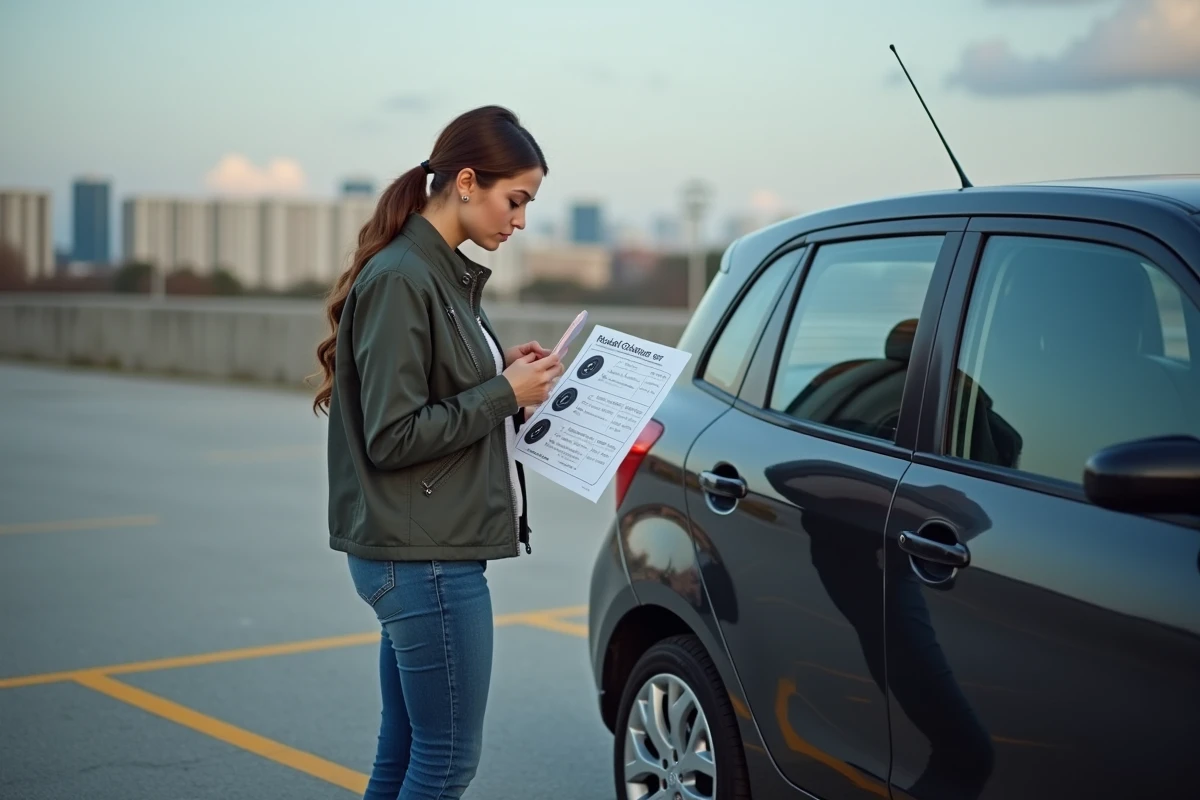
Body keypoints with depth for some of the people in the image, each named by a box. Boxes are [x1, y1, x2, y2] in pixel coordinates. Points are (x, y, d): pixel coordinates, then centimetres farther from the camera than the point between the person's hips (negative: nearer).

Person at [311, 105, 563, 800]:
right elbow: (391, 437, -19)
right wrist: (504, 393, -14)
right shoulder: (400, 280, -16)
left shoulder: (445, 274, 13)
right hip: (422, 559, -9)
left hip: (425, 555, 9)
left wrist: (507, 375, 3)